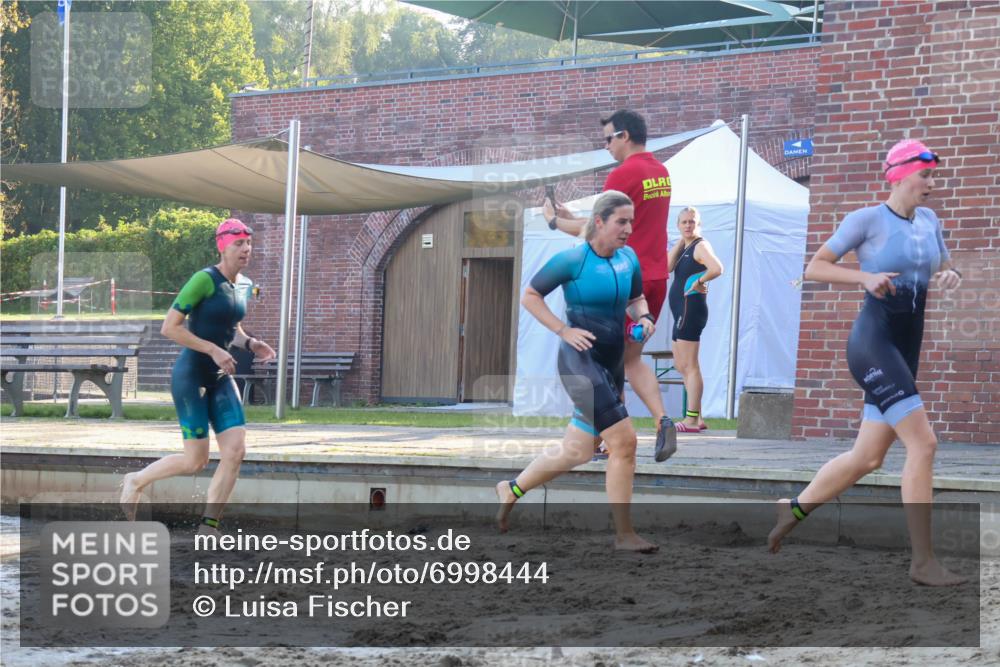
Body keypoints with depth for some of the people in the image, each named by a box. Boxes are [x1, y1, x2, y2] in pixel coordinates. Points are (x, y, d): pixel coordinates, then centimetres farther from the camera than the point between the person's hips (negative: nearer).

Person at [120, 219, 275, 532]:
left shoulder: (244, 285, 9)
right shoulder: (205, 280, -16)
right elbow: (169, 327, -18)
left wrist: (250, 343, 4)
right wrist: (213, 350, -22)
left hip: (220, 377, 7)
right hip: (190, 374, -7)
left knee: (236, 450, -7)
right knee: (196, 461, -5)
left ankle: (208, 528, 2)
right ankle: (135, 481, 22)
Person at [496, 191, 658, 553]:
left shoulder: (629, 258, 7)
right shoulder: (572, 259, -11)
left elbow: (636, 298, 24)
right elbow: (529, 296, -4)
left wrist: (643, 318, 2)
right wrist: (564, 331, -12)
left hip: (613, 363, 8)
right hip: (581, 361, -8)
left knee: (578, 451, 14)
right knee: (623, 441, -15)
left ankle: (511, 490, 35)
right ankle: (624, 534, -8)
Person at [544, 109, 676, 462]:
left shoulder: (623, 174, -14)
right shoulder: (660, 172, 13)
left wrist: (555, 221, 4)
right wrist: (573, 217, 17)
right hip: (656, 277, 8)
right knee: (632, 359, 15)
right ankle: (663, 421, -5)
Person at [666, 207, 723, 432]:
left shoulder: (700, 246, -10)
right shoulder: (684, 248, 16)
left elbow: (717, 268, -28)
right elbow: (667, 266, 0)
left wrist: (699, 282, -17)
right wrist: (681, 241, -1)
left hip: (691, 309, -10)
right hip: (682, 311, 10)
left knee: (689, 366, -10)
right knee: (681, 365, 14)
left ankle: (692, 420, -10)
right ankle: (697, 417, 17)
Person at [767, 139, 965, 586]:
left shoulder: (929, 221, 12)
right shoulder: (867, 219, -7)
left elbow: (943, 271, 23)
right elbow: (815, 267, -5)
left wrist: (951, 278, -1)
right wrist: (866, 278, -19)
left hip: (907, 348, 8)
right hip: (873, 342, -8)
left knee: (868, 457, 10)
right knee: (922, 442, -17)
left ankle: (792, 509, 29)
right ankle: (922, 561, -14)